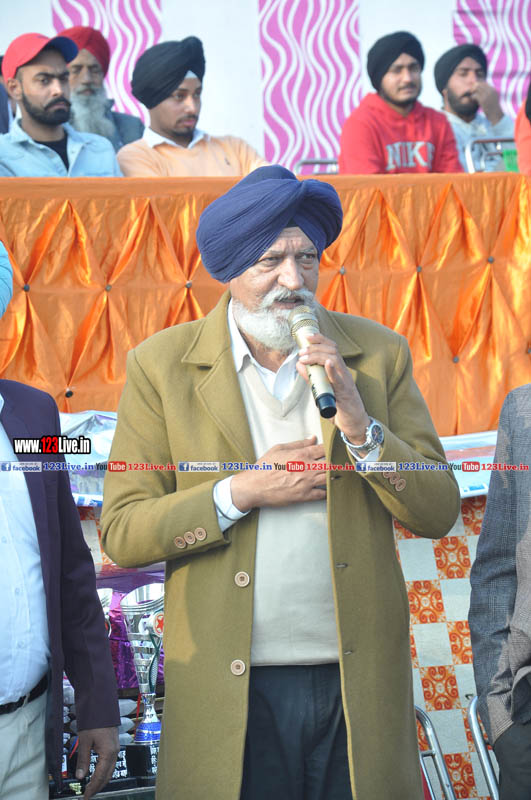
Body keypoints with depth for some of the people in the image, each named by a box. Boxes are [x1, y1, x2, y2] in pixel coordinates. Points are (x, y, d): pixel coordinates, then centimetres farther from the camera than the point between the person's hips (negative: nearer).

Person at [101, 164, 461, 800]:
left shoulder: (378, 354, 4)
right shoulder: (161, 366, -1)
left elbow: (438, 513, 1)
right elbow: (121, 535, -3)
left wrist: (359, 424, -12)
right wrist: (240, 492, -14)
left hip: (359, 681, 2)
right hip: (229, 693, -1)